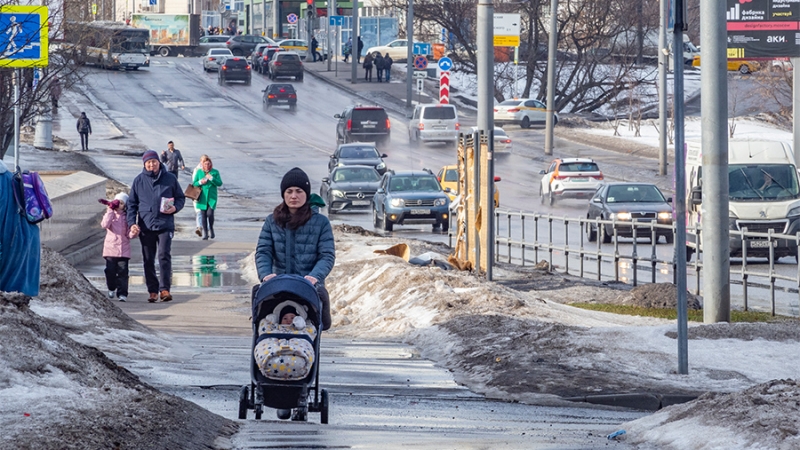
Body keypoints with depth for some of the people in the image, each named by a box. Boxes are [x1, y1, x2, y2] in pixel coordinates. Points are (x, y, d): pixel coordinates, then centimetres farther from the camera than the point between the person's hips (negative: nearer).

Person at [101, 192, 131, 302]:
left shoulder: (126, 217, 7)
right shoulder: (109, 214, 8)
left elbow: (128, 233, 5)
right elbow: (105, 224, -13)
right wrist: (111, 210, -12)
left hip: (123, 249, 0)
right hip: (110, 248, 0)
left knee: (122, 271, -6)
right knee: (110, 270, 1)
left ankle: (122, 293, -4)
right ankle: (111, 288, 25)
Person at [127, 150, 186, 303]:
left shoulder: (170, 178, 5)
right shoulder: (139, 181, 7)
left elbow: (181, 198, 14)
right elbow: (132, 203, 11)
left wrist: (175, 207, -8)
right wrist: (132, 223, -1)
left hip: (165, 225, -2)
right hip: (146, 226, 2)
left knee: (164, 255, -14)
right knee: (148, 260, 4)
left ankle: (164, 289, -12)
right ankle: (152, 290, 11)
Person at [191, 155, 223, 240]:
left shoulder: (215, 172, 3)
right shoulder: (199, 172, 6)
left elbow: (220, 183, -3)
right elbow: (194, 183, 8)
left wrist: (211, 178, -16)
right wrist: (200, 182, -12)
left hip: (212, 197, -2)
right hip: (202, 197, 2)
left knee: (210, 213, -15)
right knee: (203, 215, 4)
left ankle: (211, 229, 11)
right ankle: (205, 232, 14)